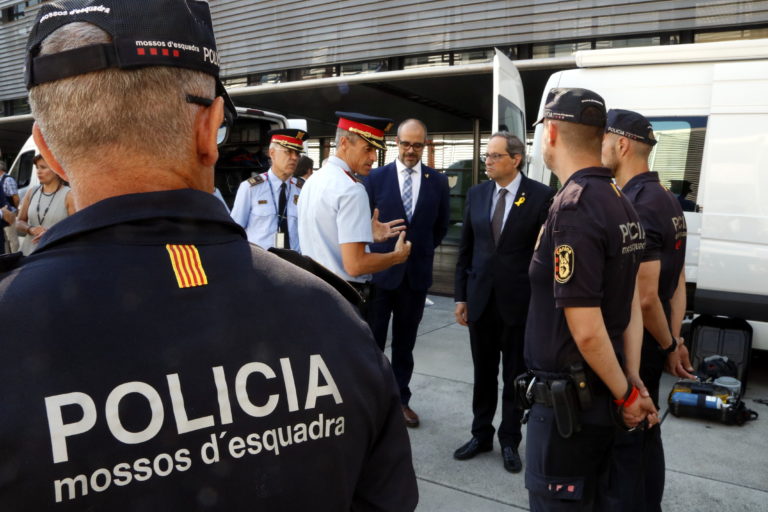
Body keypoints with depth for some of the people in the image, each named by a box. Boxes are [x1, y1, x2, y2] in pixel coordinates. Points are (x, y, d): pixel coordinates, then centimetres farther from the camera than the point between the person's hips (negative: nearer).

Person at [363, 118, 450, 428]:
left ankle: (400, 398, 27)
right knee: (372, 340, 6)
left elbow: (441, 226, 12)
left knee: (405, 342, 13)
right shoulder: (375, 177, -3)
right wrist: (377, 247, 2)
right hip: (380, 270, -1)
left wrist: (422, 249, 11)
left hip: (417, 272, 2)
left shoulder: (438, 181, 2)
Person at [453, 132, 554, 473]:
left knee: (515, 376, 11)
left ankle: (509, 441, 29)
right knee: (483, 374, 15)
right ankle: (481, 434, 32)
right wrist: (461, 296, 6)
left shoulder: (541, 196, -7)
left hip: (520, 301, -3)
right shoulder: (476, 194, 5)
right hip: (481, 299, 4)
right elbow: (465, 249, 8)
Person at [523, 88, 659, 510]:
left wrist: (625, 393, -8)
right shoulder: (620, 202, 5)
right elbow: (631, 304, 9)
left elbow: (586, 331, -24)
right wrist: (632, 385, 11)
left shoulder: (572, 208, -23)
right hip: (601, 396, 9)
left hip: (565, 400, -9)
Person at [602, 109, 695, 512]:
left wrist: (670, 346, -8)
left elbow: (645, 296, -23)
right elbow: (677, 281, 12)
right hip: (651, 346, 10)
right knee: (646, 436, 22)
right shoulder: (666, 200, 9)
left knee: (622, 443, 5)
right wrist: (674, 340, 10)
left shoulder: (634, 207, -23)